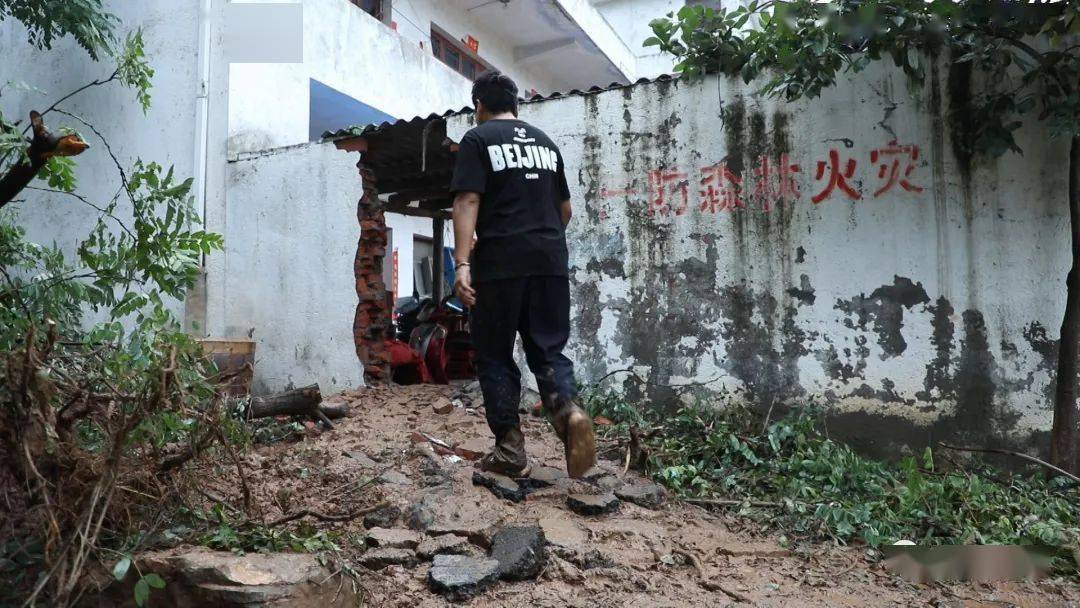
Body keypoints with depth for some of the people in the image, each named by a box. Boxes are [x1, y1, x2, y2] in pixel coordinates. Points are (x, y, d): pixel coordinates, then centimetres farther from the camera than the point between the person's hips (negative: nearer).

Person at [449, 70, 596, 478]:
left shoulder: (478, 139, 3)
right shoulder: (545, 142, 19)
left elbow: (467, 201, -11)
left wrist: (462, 263, -17)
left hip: (501, 264, -4)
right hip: (551, 262, 5)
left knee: (494, 356, 7)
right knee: (548, 349, 9)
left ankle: (510, 450, 7)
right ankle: (569, 409, -19)